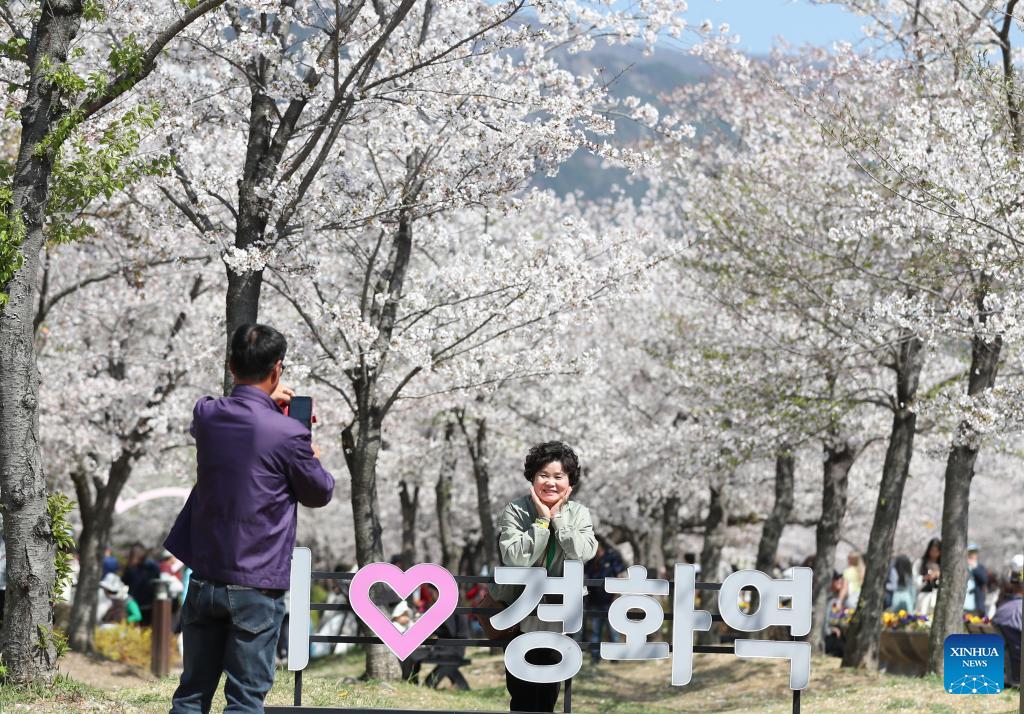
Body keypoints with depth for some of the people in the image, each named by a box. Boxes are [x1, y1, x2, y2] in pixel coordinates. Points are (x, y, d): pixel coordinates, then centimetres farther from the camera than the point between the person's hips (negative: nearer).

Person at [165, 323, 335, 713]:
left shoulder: (206, 415, 0)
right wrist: (314, 460, 19)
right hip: (257, 587, -5)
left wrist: (263, 403, 24)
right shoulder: (289, 434, -14)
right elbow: (319, 494, 3)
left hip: (204, 579, 5)